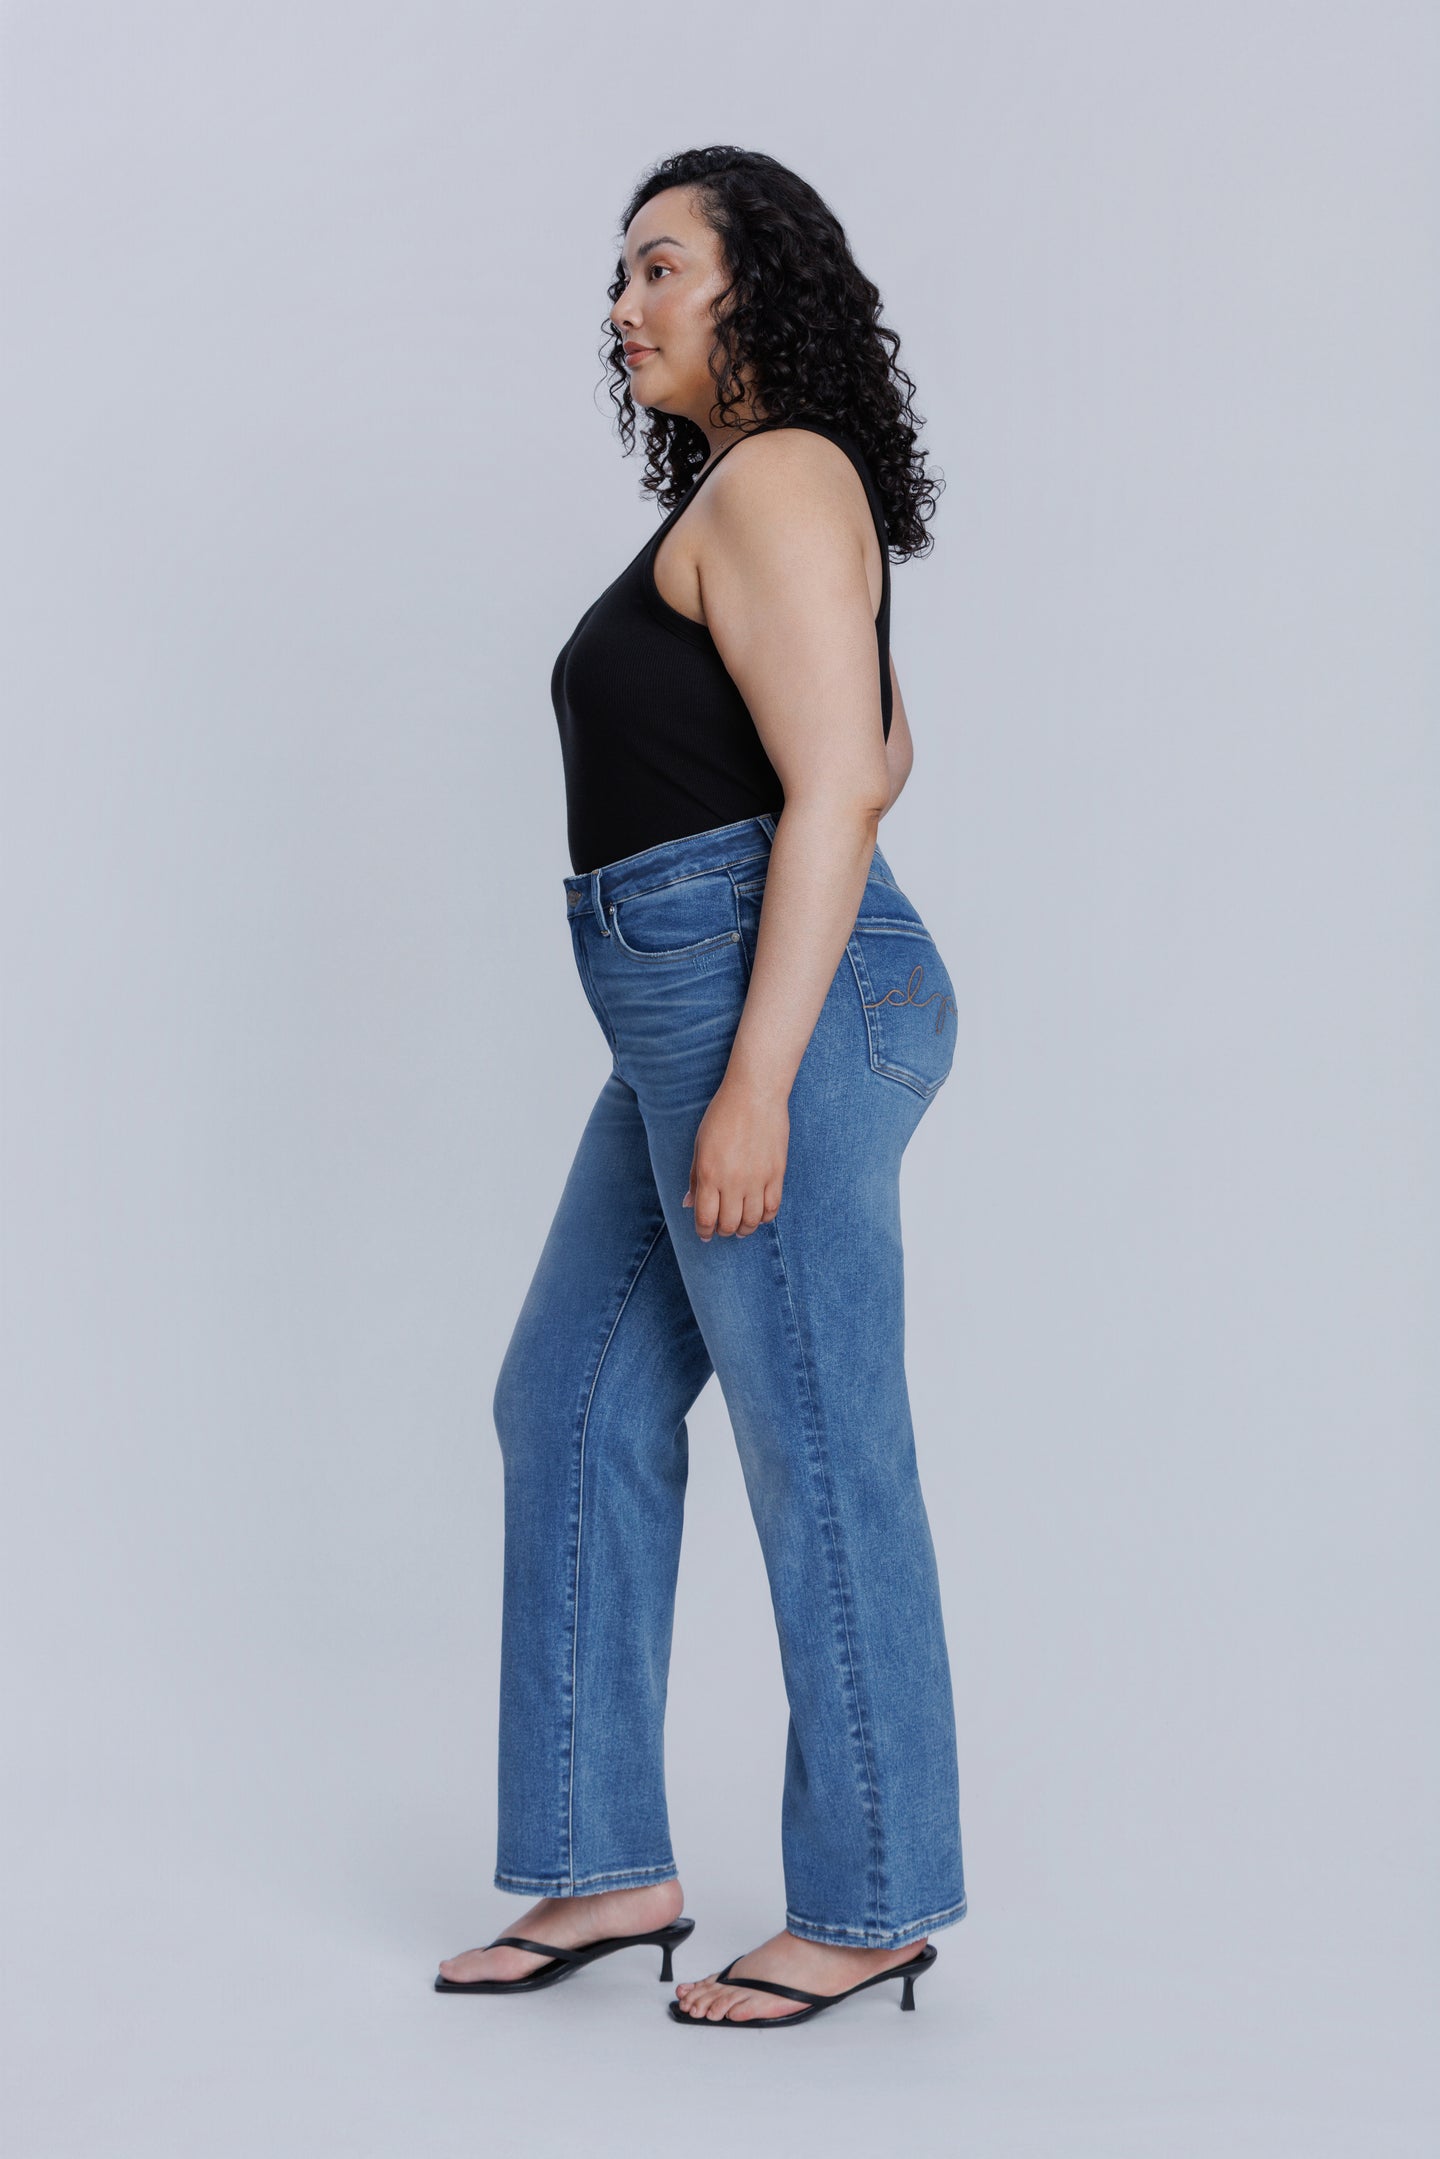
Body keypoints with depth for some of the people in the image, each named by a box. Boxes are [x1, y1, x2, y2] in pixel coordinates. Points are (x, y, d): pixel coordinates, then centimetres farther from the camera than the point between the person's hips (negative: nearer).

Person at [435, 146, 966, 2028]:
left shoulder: (773, 479, -9)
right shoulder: (754, 495, 20)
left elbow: (837, 785, -19)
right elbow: (883, 752, 30)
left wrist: (759, 1078, -23)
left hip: (769, 1018, -11)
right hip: (701, 1025, 11)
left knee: (821, 1461, -1)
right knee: (572, 1411, 13)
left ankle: (873, 1902, 13)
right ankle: (607, 1867, 20)